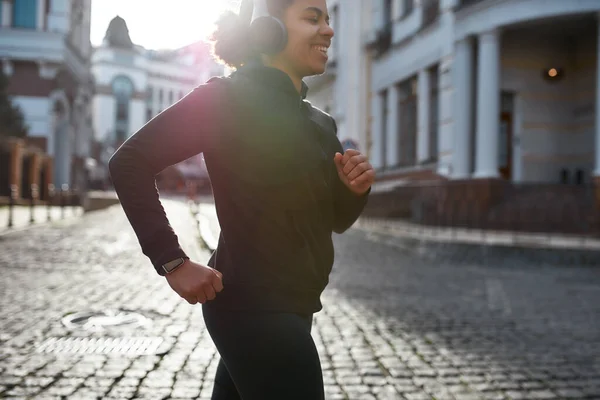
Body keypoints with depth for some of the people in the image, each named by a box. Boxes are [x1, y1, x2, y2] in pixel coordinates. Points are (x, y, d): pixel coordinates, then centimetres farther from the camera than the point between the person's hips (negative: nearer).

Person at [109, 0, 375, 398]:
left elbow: (335, 220, 17)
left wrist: (354, 189, -5)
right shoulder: (229, 97, -11)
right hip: (254, 306, -8)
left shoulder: (319, 123, 12)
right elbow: (129, 163, -16)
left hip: (288, 308, 8)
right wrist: (173, 263, -19)